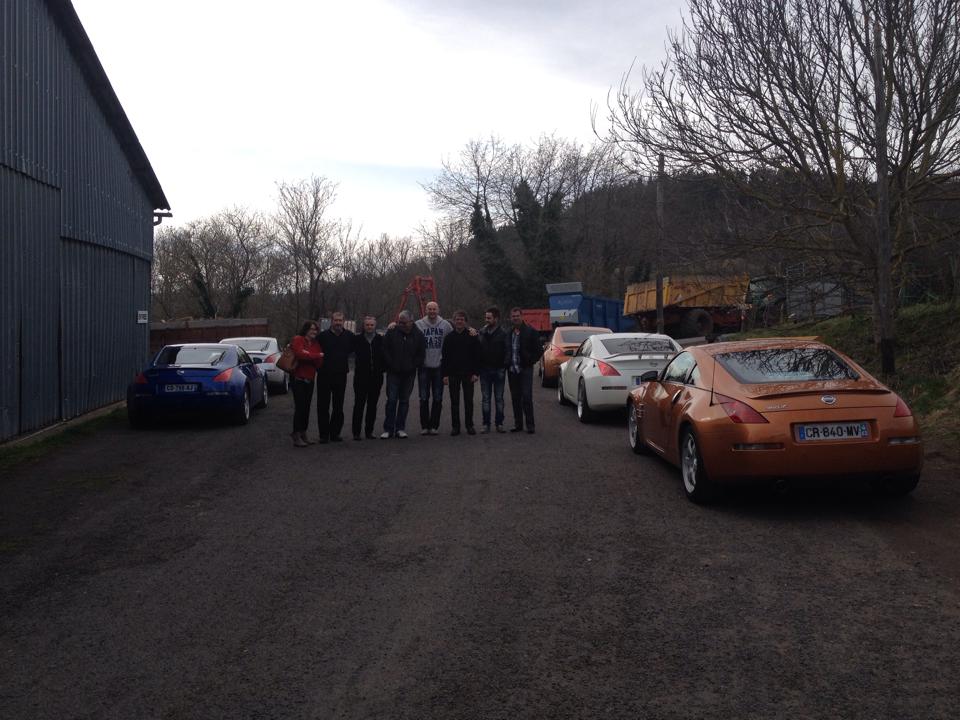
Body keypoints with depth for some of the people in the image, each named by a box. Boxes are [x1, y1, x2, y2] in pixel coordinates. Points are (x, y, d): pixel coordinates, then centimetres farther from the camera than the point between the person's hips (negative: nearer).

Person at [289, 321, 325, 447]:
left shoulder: (316, 344, 14)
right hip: (298, 379, -6)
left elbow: (319, 363, 5)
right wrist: (318, 355, -13)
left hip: (309, 380, 7)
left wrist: (308, 355, -12)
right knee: (300, 407, -10)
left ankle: (303, 434, 16)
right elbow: (300, 354, -23)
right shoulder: (297, 340, -5)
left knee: (306, 408, 8)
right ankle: (296, 436, -7)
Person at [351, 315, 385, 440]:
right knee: (359, 405, -2)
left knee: (372, 406, 7)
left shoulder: (381, 340, 6)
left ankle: (369, 431, 16)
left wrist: (382, 369, 0)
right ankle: (356, 432, 2)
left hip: (376, 377, 2)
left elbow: (385, 356, 11)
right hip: (361, 377, -2)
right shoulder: (357, 339, 2)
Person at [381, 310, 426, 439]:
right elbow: (385, 351, 0)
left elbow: (421, 354, 3)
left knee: (404, 401, 7)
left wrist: (412, 367, -5)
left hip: (409, 374, 1)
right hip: (393, 373, -1)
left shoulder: (418, 335, -1)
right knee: (392, 400, -4)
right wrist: (392, 366, -6)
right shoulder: (392, 332, -3)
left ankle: (400, 429, 14)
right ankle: (388, 429, 1)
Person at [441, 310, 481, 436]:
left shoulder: (472, 336, 1)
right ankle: (455, 426, 11)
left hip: (468, 374, -1)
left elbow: (477, 356, 0)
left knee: (469, 401, 4)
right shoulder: (449, 338, 6)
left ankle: (469, 425, 13)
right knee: (454, 401, 5)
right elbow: (444, 357, 5)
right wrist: (445, 374, -2)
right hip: (453, 374, 1)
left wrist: (476, 373, -7)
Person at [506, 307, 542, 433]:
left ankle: (530, 425, -2)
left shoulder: (530, 331, -3)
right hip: (512, 370, 5)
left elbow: (539, 350, -2)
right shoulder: (509, 333, 10)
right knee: (515, 398, 8)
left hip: (525, 369, -5)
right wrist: (507, 363, 12)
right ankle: (518, 424, 15)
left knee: (527, 397, -7)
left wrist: (530, 361, -6)